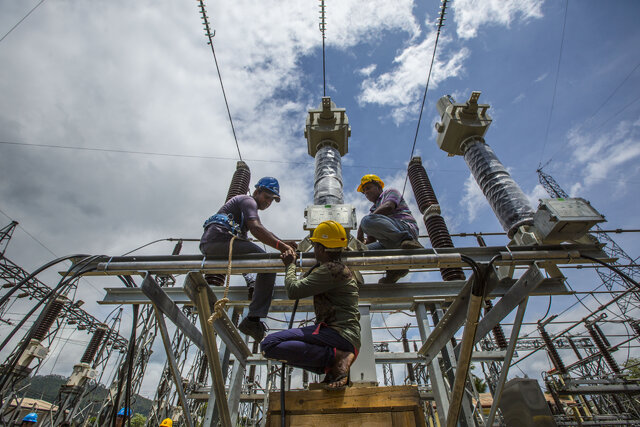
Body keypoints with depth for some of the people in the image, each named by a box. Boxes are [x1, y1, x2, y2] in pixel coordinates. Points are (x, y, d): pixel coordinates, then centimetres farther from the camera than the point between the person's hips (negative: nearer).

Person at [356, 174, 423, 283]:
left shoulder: (390, 192, 18)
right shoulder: (373, 211, 36)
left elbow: (388, 207, -8)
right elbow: (371, 240, 26)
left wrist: (361, 226, -10)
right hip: (388, 245, 7)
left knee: (368, 221, -28)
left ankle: (406, 240, -30)